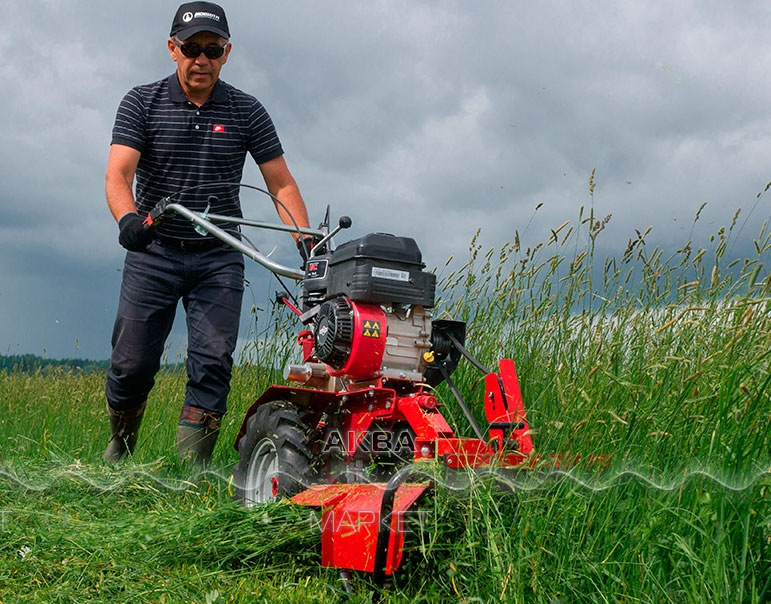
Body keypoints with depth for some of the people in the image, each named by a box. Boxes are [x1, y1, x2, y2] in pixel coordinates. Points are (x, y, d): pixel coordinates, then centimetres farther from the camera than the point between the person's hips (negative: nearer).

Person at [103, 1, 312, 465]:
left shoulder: (246, 111, 5)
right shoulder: (142, 103, 1)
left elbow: (282, 185, 4)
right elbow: (119, 173, -12)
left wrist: (306, 241, -10)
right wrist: (128, 218, -33)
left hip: (219, 257, 1)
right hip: (154, 252, 0)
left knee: (213, 364, -9)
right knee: (132, 363, 0)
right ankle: (119, 450, 26)